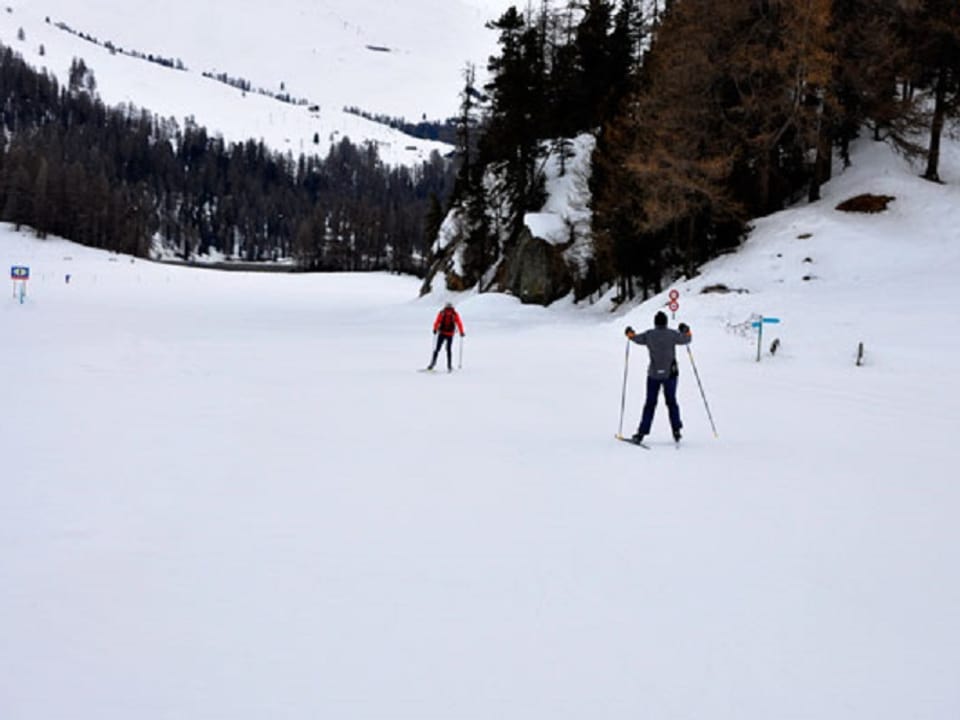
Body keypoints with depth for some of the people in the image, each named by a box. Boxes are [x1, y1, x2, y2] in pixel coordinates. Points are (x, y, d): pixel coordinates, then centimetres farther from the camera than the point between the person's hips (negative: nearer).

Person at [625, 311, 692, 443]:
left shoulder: (648, 335, -6)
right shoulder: (672, 334, -7)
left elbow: (636, 338, 11)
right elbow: (686, 339, 7)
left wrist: (629, 333, 33)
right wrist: (686, 331, 28)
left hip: (654, 374, 0)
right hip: (670, 373, 0)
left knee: (650, 404, 6)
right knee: (671, 401, 13)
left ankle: (641, 433, 2)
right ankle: (676, 430, 5)